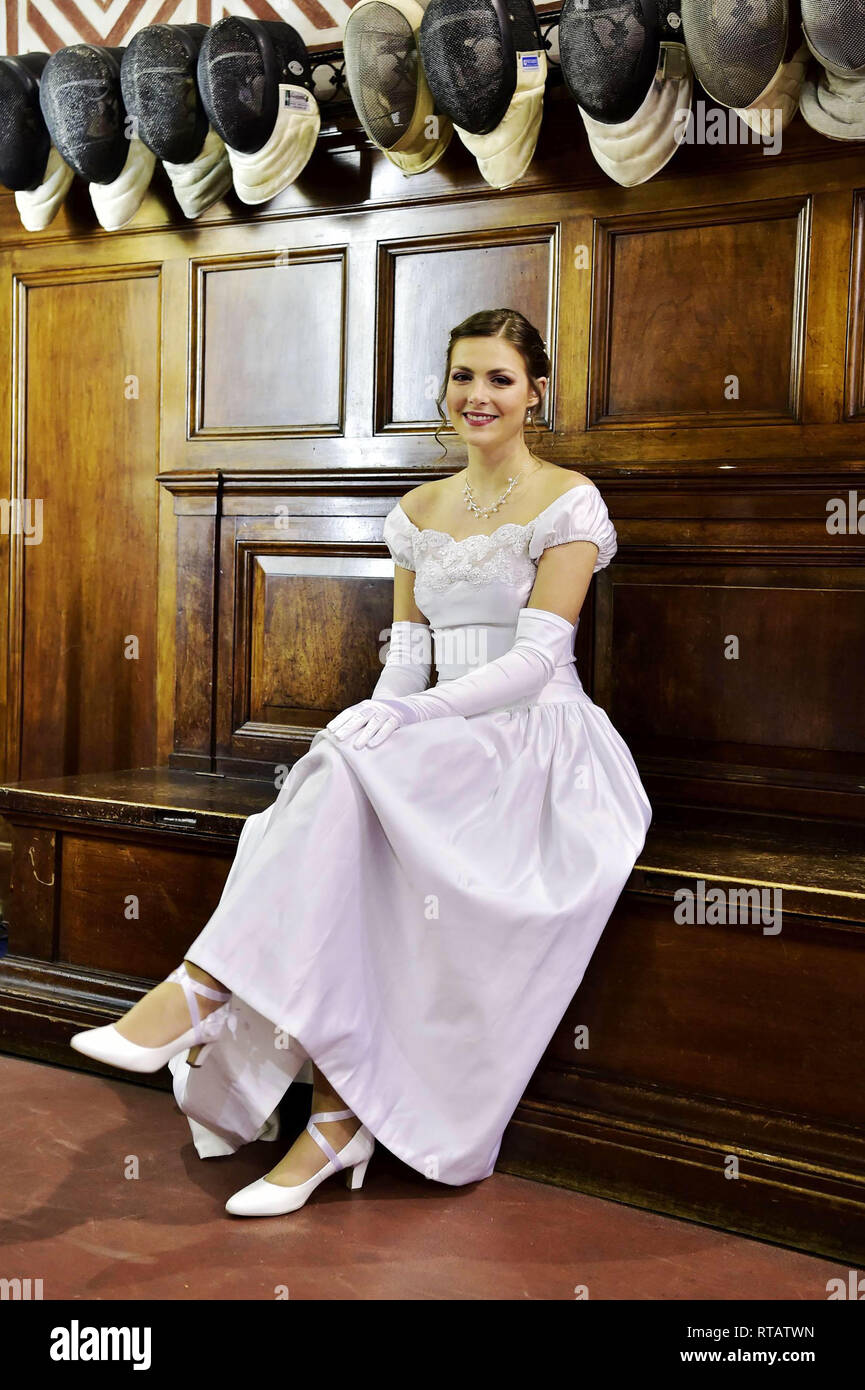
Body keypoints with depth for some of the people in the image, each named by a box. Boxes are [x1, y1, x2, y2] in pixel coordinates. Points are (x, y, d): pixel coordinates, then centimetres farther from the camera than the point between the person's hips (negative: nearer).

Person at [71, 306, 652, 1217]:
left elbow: (537, 656, -12)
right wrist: (376, 722, -10)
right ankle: (338, 1114, -24)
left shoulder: (567, 503, -3)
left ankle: (202, 990, -28)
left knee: (345, 773, -32)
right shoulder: (418, 512, 16)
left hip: (538, 743, -5)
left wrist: (406, 716, -22)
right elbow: (407, 652, 12)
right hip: (441, 749, 5)